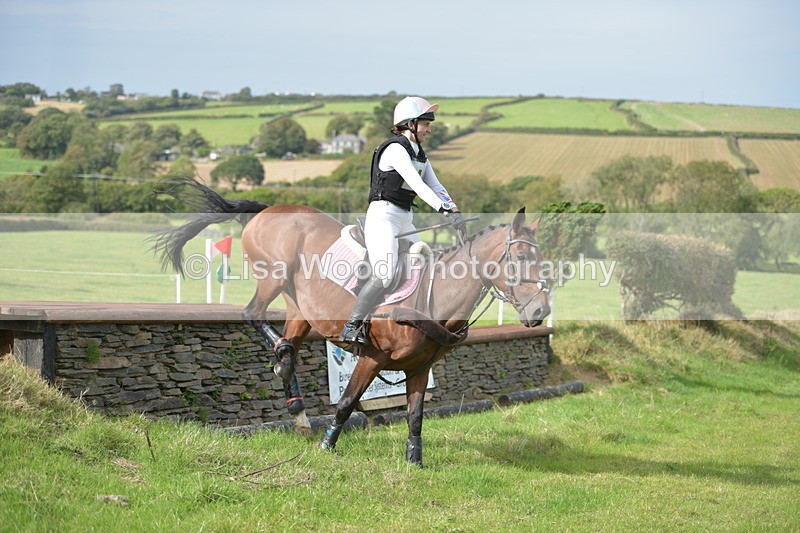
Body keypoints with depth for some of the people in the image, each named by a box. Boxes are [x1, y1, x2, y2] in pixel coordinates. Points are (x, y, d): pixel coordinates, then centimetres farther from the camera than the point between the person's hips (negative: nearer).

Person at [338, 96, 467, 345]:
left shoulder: (419, 155, 16)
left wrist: (455, 212, -8)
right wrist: (444, 209, -32)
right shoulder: (396, 149, -13)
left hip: (405, 221, 10)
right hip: (383, 216, -10)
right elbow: (416, 184, -24)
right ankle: (352, 327, -16)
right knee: (384, 274, -24)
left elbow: (435, 187, 9)